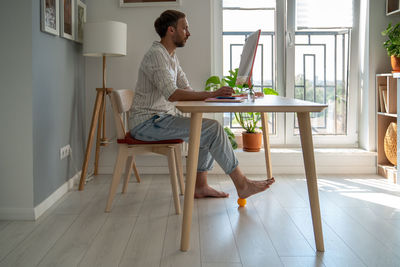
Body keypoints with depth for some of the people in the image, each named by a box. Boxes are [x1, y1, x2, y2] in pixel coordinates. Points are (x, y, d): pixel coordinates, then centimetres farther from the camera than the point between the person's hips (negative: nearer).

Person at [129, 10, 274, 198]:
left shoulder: (171, 57, 16)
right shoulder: (156, 54, -15)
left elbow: (187, 91, 10)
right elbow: (172, 94, -28)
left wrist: (212, 95, -7)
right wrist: (211, 94, -32)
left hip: (160, 119, 10)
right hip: (147, 123, -10)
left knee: (208, 130, 7)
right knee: (213, 129, -17)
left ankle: (200, 186, 5)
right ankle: (242, 185, -9)